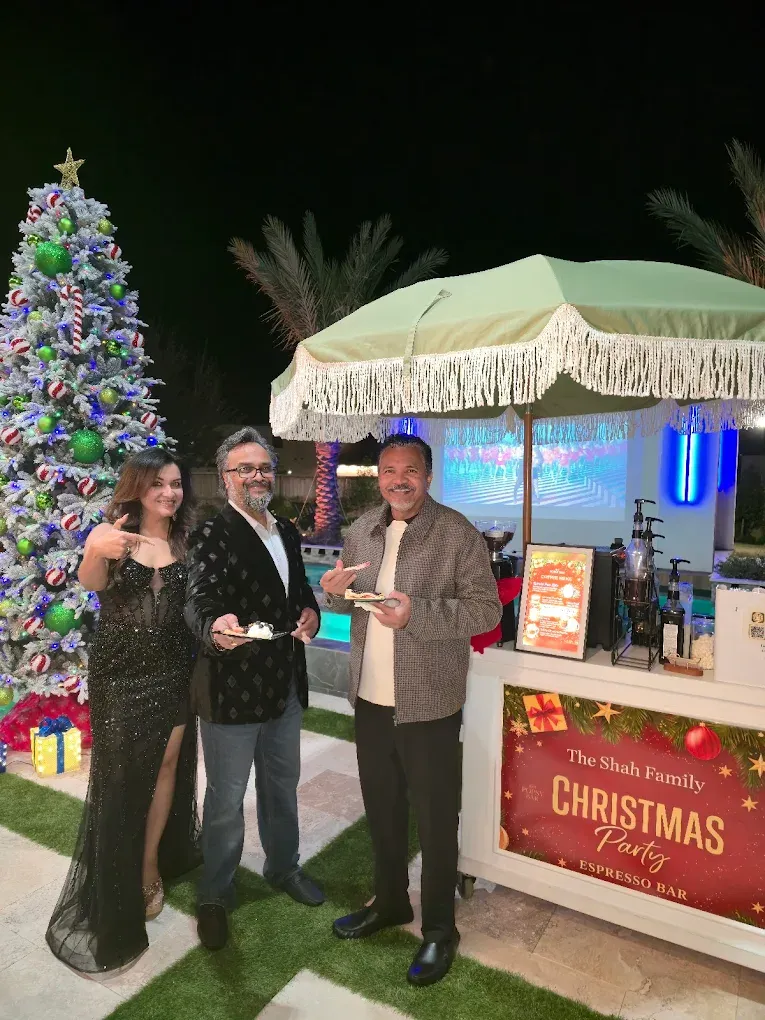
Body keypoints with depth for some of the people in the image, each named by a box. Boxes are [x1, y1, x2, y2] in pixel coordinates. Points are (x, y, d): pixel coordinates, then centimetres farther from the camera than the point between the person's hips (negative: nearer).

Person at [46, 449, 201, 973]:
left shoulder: (185, 542, -1)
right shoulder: (113, 532, -9)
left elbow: (196, 603, 2)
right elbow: (91, 583, -26)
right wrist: (95, 552, -47)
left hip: (173, 675, 3)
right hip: (120, 677, -2)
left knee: (167, 766, 10)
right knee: (122, 777, 8)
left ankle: (152, 866, 32)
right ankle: (119, 891, 29)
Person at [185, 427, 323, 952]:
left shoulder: (288, 531, 6)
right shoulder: (213, 535, -16)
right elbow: (200, 599, -29)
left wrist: (311, 613, -6)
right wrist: (215, 628, -51)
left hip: (286, 686, 7)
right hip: (232, 690, -6)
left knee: (282, 785, 24)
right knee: (227, 800, 12)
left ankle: (283, 867, 48)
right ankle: (216, 895, 36)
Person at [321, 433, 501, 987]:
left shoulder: (458, 533, -13)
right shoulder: (362, 529, 6)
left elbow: (487, 609, -16)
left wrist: (417, 613, -27)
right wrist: (334, 590, -8)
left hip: (428, 704, -5)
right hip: (370, 698, 6)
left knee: (435, 820, 11)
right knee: (381, 808, 22)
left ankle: (439, 930, 32)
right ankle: (389, 901, 45)